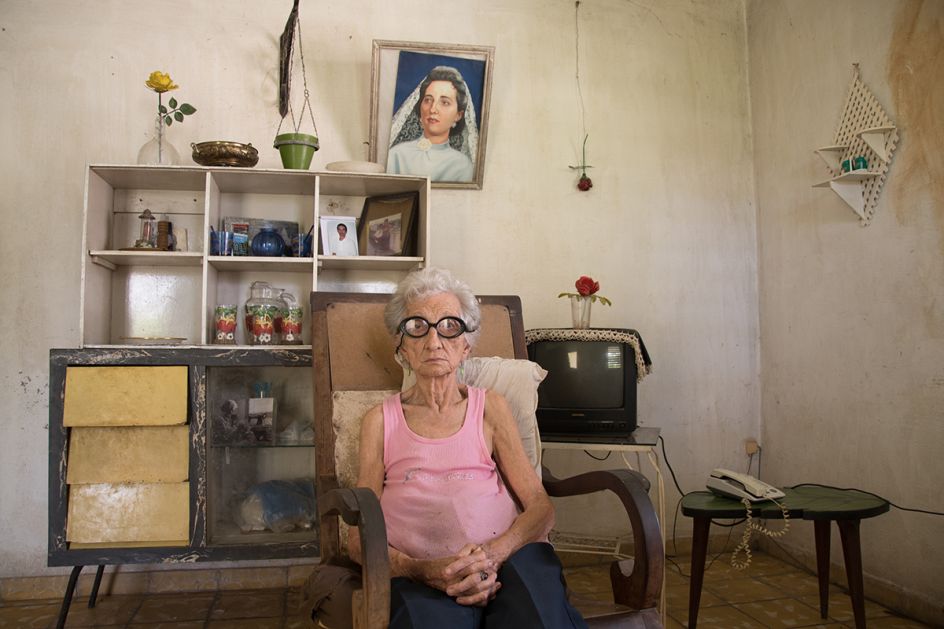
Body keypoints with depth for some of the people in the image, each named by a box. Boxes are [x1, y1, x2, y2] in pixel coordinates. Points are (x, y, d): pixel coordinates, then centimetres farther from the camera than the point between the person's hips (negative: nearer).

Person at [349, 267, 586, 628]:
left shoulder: (490, 407, 17)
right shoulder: (380, 421, 15)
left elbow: (541, 508, 8)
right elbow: (359, 536, 7)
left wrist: (493, 553, -13)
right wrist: (422, 569, -14)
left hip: (507, 556, 1)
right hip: (418, 574, -1)